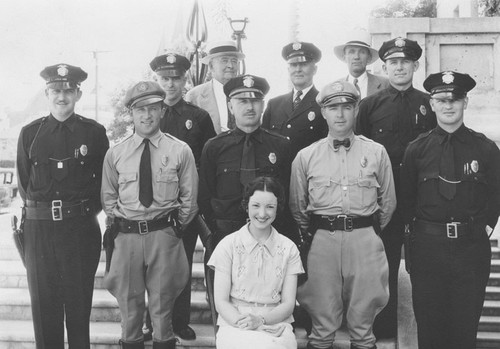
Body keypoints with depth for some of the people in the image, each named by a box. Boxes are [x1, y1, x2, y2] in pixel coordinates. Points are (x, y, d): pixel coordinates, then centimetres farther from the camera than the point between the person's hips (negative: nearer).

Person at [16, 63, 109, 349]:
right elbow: (24, 183, 11)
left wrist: (85, 212, 2)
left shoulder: (94, 132, 1)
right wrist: (40, 211, 5)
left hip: (82, 227, -1)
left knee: (79, 301, 6)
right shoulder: (29, 133, 5)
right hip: (39, 227, 2)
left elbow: (103, 180, 7)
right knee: (43, 302, 7)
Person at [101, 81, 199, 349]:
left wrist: (177, 226, 2)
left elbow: (189, 197, 5)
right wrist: (119, 224, 4)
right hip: (126, 235, 2)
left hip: (165, 234, -1)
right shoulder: (115, 154, 4)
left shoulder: (180, 151, -1)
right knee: (129, 305, 11)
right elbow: (108, 197, 12)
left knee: (162, 305, 8)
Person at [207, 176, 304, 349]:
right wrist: (241, 321, -18)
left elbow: (288, 304, 4)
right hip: (234, 325, -1)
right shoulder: (228, 245, 3)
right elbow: (221, 301, 0)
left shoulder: (288, 248, 7)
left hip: (276, 324, 1)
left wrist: (261, 319, -14)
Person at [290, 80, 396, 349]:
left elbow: (388, 202, 14)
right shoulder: (305, 157, 7)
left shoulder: (377, 153, 7)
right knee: (322, 322, 5)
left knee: (363, 321, 9)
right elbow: (297, 206, 15)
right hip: (322, 241, 0)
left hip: (365, 239, 0)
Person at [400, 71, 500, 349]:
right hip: (427, 247, 0)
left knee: (466, 324, 9)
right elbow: (406, 198, 9)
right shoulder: (417, 149, 1)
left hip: (472, 245, 0)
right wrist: (417, 228, 4)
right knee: (428, 324, 9)